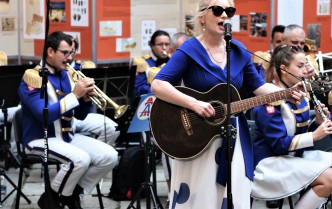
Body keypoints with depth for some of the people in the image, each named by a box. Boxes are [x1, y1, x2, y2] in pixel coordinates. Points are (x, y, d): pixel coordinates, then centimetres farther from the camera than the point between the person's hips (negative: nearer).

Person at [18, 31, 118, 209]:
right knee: (80, 159, -32)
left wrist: (86, 98, -9)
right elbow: (44, 115, -26)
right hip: (40, 139, -8)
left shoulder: (66, 75, 10)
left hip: (67, 136, 8)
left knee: (110, 156, -9)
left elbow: (80, 115, 13)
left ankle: (72, 193, 7)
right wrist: (75, 95, -25)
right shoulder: (33, 77, -13)